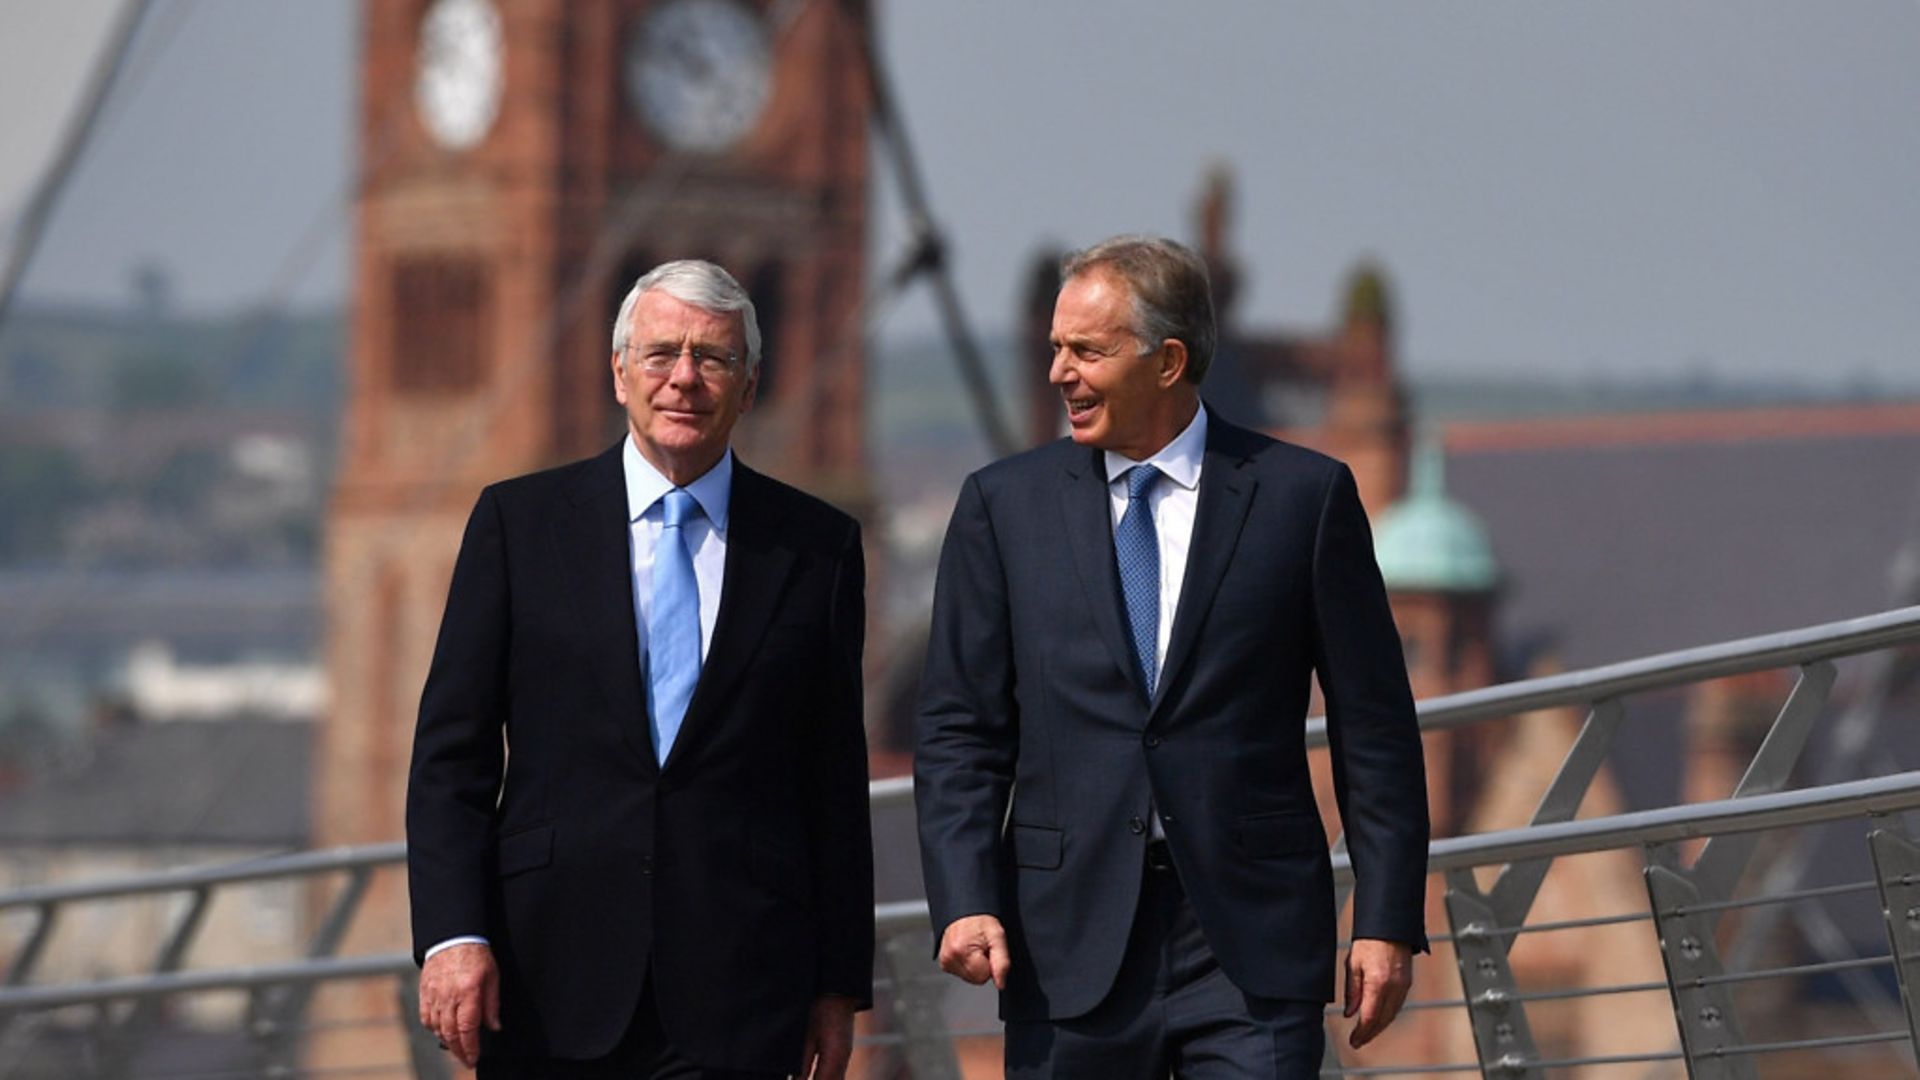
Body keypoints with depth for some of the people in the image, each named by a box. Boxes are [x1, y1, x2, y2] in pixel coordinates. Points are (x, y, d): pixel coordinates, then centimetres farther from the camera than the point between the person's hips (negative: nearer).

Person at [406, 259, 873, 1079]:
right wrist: (451, 935, -9)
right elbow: (451, 755, 3)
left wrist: (841, 984, 7)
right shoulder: (518, 521, 6)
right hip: (551, 982, 0)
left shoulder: (817, 547, 8)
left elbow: (837, 783, 9)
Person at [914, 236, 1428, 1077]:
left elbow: (1373, 730, 4)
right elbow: (959, 730, 6)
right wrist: (963, 902, -8)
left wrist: (1386, 921, -2)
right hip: (1069, 944, 2)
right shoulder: (1003, 505, 8)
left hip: (1252, 947, -2)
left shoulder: (1302, 496, 3)